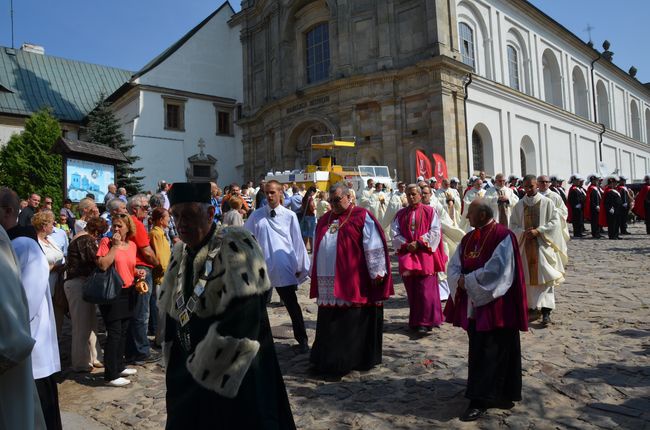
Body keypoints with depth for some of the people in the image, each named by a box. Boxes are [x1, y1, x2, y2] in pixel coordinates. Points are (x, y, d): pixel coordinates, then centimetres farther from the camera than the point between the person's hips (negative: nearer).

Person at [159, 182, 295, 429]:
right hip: (190, 374, 7)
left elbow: (242, 321, -25)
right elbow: (172, 313, 14)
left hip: (234, 376, -7)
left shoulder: (234, 247, -19)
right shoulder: (180, 253, 5)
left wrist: (200, 366, -15)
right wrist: (178, 368, 12)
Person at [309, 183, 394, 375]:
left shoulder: (361, 216, -5)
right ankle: (329, 359, 24)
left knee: (354, 323, 2)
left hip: (354, 283, -6)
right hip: (329, 285, 6)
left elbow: (374, 247, -9)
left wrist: (376, 272, -11)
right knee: (330, 323, 12)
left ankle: (352, 359, 15)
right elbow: (317, 249, 22)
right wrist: (316, 274, 21)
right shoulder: (324, 220, 15)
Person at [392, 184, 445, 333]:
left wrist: (418, 242, -14)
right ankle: (415, 321, 17)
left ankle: (425, 322, 0)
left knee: (425, 290, -6)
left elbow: (435, 232, -6)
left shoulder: (429, 211, 2)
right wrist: (407, 244, -10)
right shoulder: (400, 214, 10)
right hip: (408, 255, 3)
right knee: (411, 289, 6)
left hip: (425, 255, -3)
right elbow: (395, 234, 5)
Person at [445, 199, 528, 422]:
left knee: (490, 353, -1)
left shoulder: (504, 237, -13)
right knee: (478, 351, 15)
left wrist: (467, 280, -17)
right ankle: (494, 393, 31)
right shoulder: (468, 238, 10)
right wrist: (460, 281, -14)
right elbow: (453, 266, 6)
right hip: (473, 305, 8)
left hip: (496, 307, -8)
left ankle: (481, 400, 6)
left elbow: (496, 271, -22)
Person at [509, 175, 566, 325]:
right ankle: (532, 306, 22)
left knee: (545, 276, -9)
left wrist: (538, 231, -15)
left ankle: (546, 311, -11)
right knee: (529, 276, 8)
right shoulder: (519, 205, 7)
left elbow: (555, 222, -5)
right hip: (525, 245, 3)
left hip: (543, 244, -3)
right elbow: (513, 225, 8)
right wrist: (523, 232, -10)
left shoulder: (547, 202, -2)